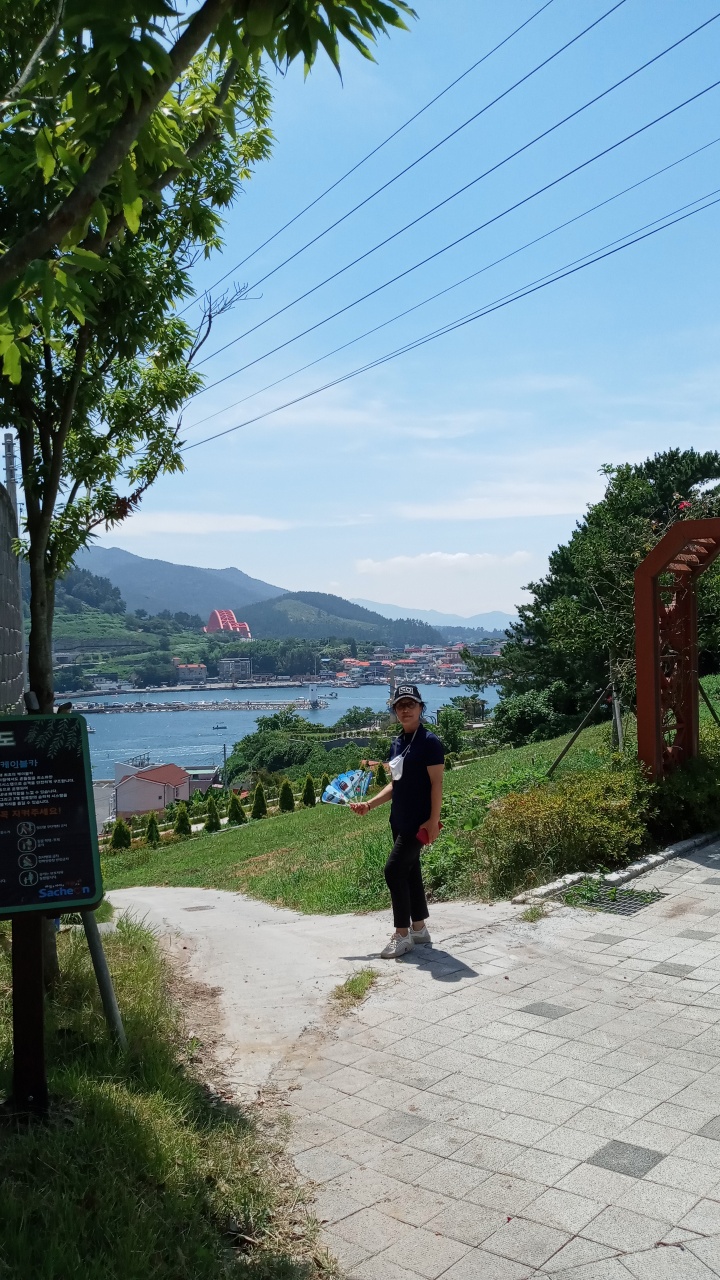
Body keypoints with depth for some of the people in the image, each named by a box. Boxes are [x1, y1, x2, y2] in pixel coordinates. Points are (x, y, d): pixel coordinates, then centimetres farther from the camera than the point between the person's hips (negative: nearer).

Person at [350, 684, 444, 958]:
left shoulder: (429, 742, -12)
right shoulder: (397, 743, 11)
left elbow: (436, 783, -15)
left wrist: (433, 820, -19)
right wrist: (369, 804, 8)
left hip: (418, 822, -8)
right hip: (399, 820, 8)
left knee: (394, 870, -11)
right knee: (410, 871, 14)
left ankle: (402, 935, -1)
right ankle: (419, 928, 26)